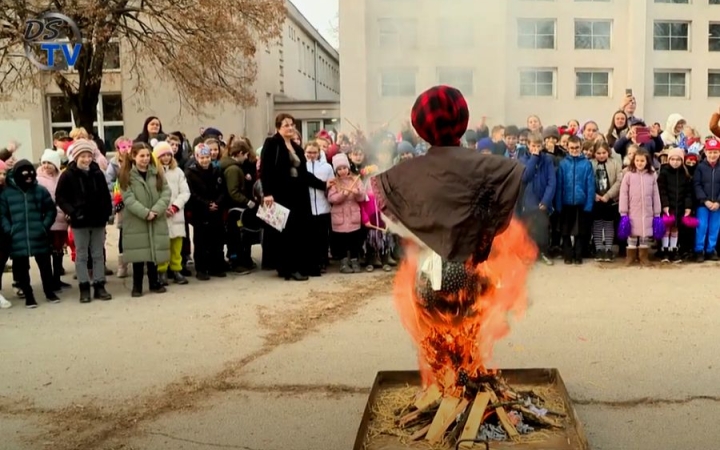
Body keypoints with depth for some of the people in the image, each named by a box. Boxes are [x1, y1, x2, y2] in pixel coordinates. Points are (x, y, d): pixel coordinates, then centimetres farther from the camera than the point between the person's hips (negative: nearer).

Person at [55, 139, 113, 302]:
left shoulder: (98, 173, 4)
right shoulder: (68, 175, -6)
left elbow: (105, 195, 11)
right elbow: (60, 197, -4)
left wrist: (107, 212, 1)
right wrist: (71, 211, -15)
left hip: (98, 219, 3)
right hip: (79, 221, -3)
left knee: (98, 255, 8)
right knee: (82, 255, 5)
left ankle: (99, 286, 15)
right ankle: (84, 288, 10)